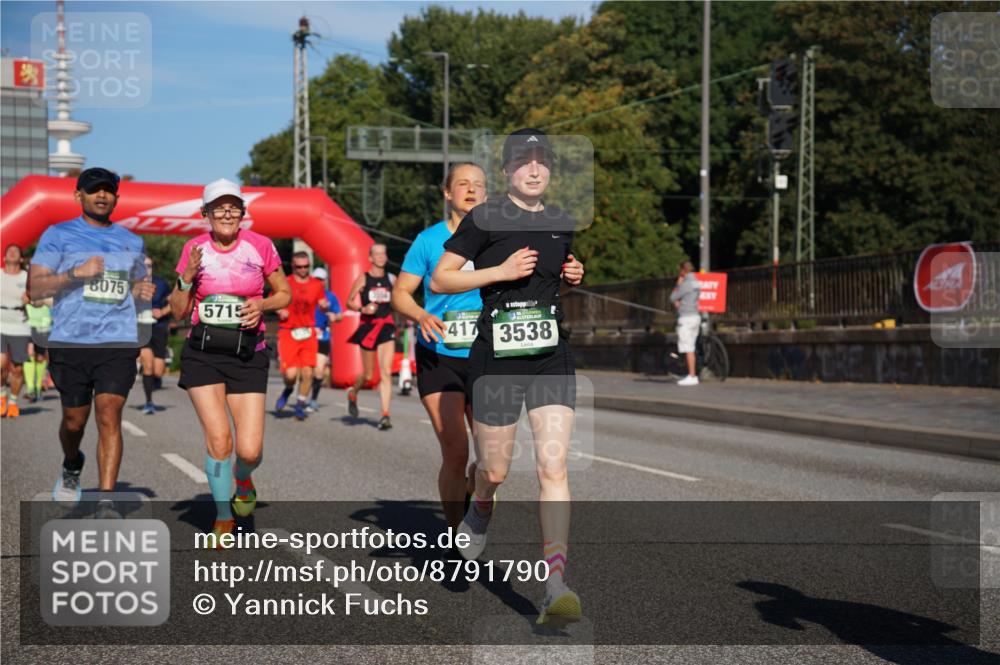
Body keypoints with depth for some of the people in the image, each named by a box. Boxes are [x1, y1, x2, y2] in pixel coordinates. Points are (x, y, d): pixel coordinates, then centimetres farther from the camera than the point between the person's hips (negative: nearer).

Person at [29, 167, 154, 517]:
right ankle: (71, 468, 41)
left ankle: (106, 501, -13)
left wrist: (143, 294, 4)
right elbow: (35, 288, -2)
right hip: (70, 342, -1)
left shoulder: (132, 242, 16)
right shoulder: (58, 235, 5)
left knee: (109, 416, -11)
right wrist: (77, 273, -15)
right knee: (75, 419, 8)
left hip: (119, 343, 1)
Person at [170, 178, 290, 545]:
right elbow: (178, 312, 6)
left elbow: (284, 294, 9)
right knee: (217, 436, -12)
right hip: (203, 353, 1)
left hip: (247, 354, -1)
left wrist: (262, 304, -11)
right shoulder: (194, 249, 2)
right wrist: (187, 277, -11)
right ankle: (223, 516, 11)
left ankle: (243, 478, 30)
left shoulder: (260, 246, -1)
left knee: (250, 450, -9)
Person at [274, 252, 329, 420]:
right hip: (288, 332, -2)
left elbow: (323, 305, 15)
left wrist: (325, 306, -8)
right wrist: (280, 311, -9)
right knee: (291, 373, -14)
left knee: (307, 373, -6)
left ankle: (300, 405, 14)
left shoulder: (316, 285, 10)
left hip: (308, 333, 2)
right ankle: (288, 390, 22)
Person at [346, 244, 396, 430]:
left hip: (387, 327, 2)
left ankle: (385, 415, -11)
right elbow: (349, 302, 1)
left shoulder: (391, 279, 6)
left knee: (386, 372, -11)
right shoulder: (363, 278, -2)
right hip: (368, 327, -2)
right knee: (368, 374, 7)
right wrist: (363, 309, -16)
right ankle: (353, 393, 41)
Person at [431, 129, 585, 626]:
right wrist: (500, 271, -15)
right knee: (494, 471, 7)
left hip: (552, 356, 3)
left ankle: (556, 587, -11)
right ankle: (480, 511, 45)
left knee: (553, 467, -9)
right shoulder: (484, 219, -4)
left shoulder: (562, 223, 11)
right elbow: (439, 279, -5)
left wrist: (573, 276, 6)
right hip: (496, 356, -3)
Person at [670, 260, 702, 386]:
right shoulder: (696, 283, 14)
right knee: (690, 349, 13)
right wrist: (677, 302, 3)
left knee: (688, 349, -8)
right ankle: (692, 375, 15)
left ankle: (691, 377, -10)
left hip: (686, 318, -9)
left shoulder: (686, 284, -16)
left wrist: (678, 284, 0)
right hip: (695, 316, 9)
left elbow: (672, 298, -8)